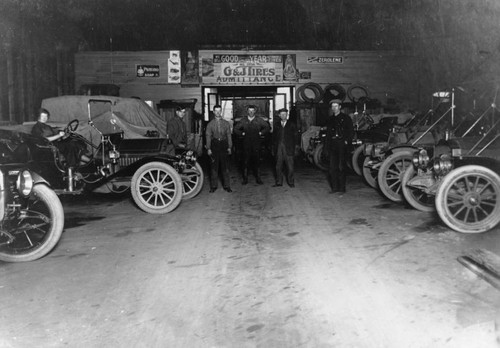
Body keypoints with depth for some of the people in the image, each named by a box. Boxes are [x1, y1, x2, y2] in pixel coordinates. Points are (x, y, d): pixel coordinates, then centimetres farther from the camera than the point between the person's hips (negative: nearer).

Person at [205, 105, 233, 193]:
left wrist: (229, 147, 2)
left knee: (225, 166, 3)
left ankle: (226, 185, 11)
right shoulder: (210, 124, 6)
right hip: (214, 145, 0)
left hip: (224, 145, 1)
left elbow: (229, 135, 8)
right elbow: (208, 136, 4)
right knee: (214, 166, 2)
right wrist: (208, 148, -3)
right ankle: (213, 186, 11)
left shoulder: (226, 123, 8)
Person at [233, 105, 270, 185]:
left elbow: (267, 127, 10)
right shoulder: (243, 120, 7)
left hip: (256, 144, 0)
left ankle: (258, 178, 11)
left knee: (256, 161, 3)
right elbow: (235, 129, 12)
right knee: (245, 161, 0)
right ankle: (245, 179, 8)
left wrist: (261, 133, 1)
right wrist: (242, 133, 2)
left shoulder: (259, 120, 5)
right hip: (246, 144, 0)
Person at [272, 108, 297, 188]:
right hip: (278, 148, 2)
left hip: (288, 148, -2)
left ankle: (291, 182, 8)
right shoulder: (276, 125, 13)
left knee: (290, 166, -1)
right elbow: (274, 137, 11)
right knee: (278, 166, 4)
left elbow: (295, 137, 6)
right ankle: (279, 182, 11)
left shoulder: (292, 125, 7)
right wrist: (274, 148, 4)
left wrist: (294, 148, -3)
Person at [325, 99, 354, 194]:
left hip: (342, 144, -4)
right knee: (332, 166, 1)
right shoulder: (330, 119, 17)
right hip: (332, 145, 4)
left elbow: (351, 132, 3)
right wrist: (326, 146, 10)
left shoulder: (345, 118, 4)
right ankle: (334, 187, 9)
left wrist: (347, 141, -9)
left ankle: (341, 188, 0)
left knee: (341, 167, -6)